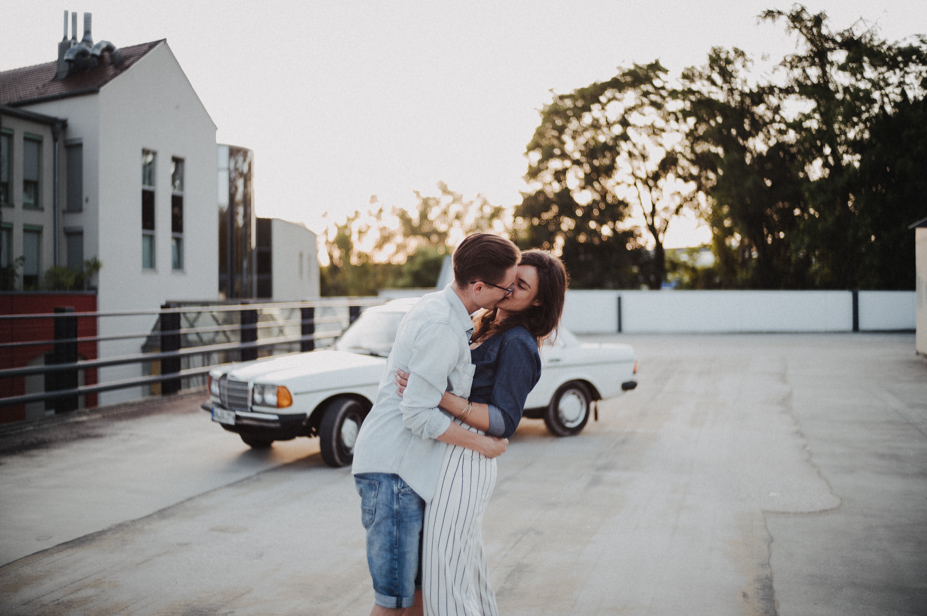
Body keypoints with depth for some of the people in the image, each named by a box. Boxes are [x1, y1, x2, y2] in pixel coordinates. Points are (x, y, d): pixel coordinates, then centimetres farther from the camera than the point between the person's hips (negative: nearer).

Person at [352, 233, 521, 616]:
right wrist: (482, 444, -11)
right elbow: (419, 415, -22)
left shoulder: (436, 307, 10)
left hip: (409, 468, 10)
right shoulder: (442, 328, -21)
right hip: (392, 469, -10)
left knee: (420, 583, 17)